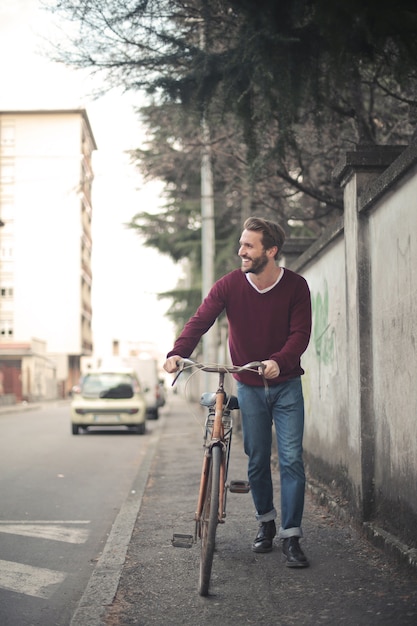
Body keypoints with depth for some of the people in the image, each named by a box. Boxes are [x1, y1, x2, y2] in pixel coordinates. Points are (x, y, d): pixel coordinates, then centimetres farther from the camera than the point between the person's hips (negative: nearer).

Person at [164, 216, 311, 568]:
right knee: (257, 461, 7)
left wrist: (279, 361, -35)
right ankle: (266, 522, 28)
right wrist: (178, 353, -36)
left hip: (286, 385, -1)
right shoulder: (229, 285, -9)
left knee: (291, 459, -7)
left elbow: (300, 333, -16)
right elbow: (201, 320, -18)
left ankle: (291, 538, -2)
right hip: (249, 387, 1)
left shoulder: (295, 286, -10)